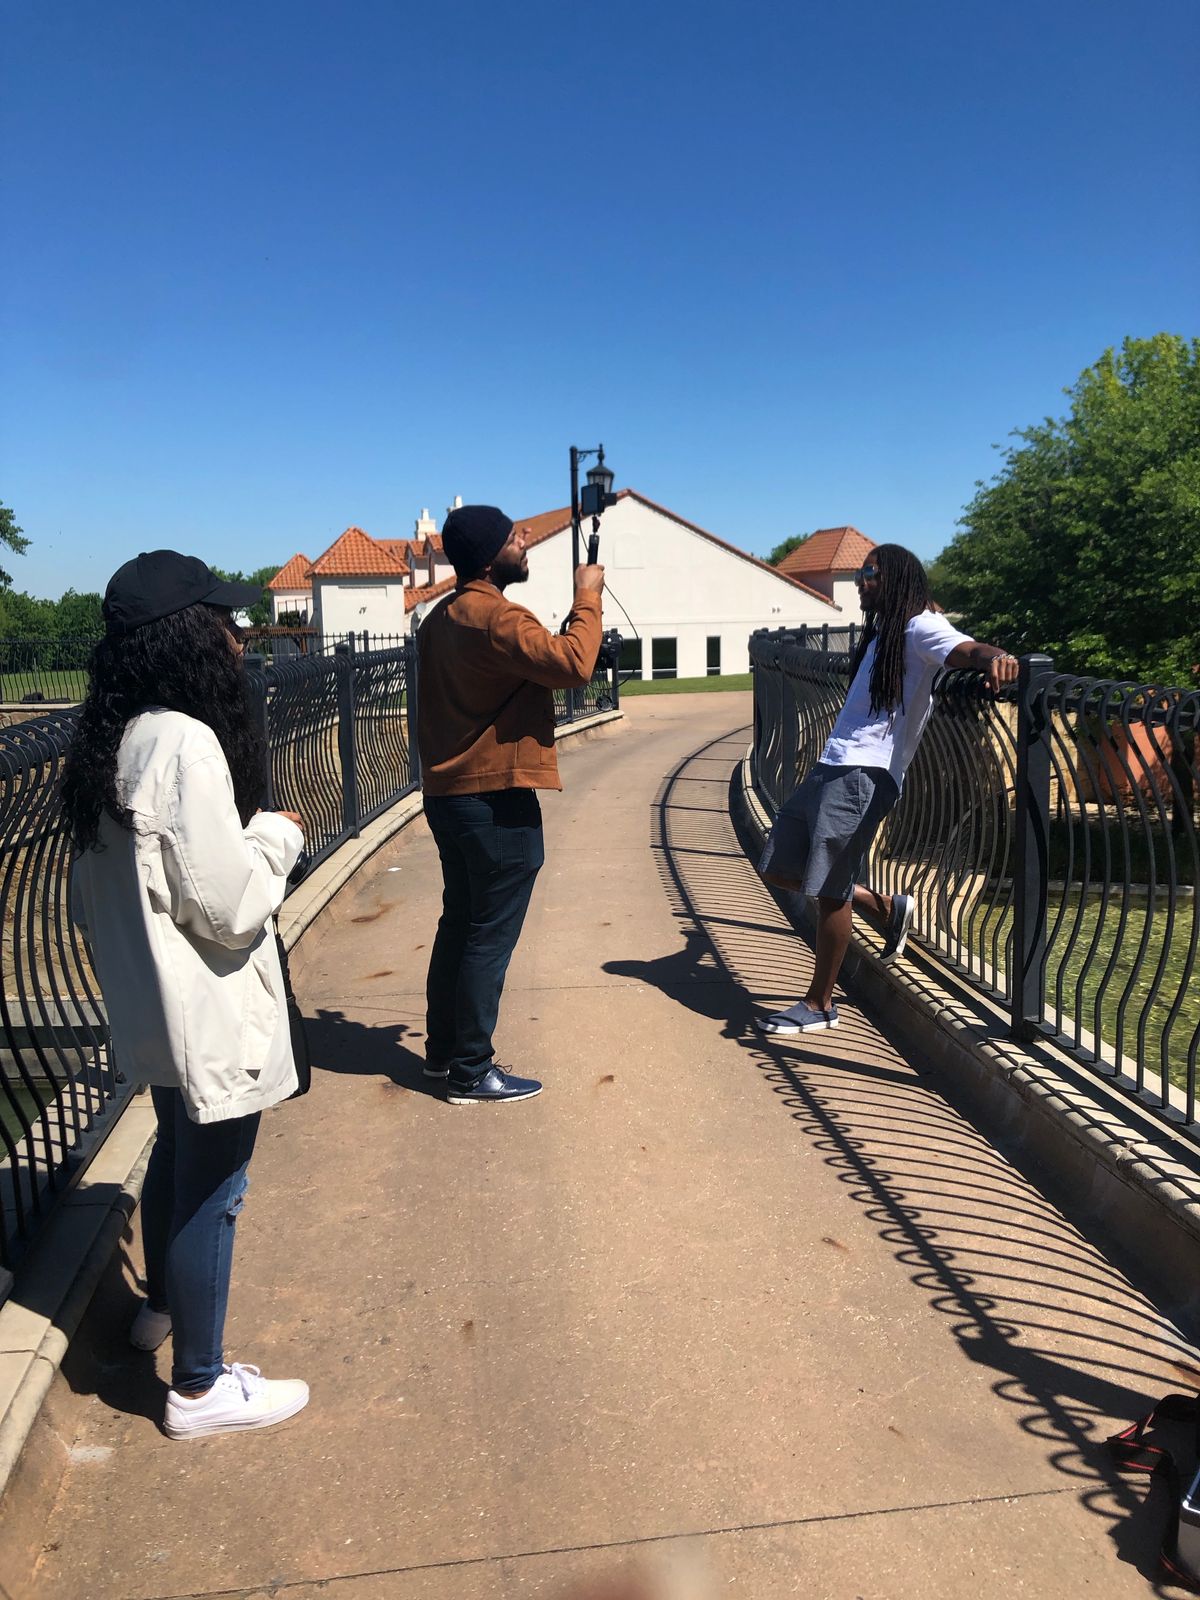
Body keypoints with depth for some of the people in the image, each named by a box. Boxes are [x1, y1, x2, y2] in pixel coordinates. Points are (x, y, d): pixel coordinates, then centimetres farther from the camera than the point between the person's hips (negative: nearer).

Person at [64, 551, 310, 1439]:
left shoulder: (111, 742, 3)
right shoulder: (187, 743, -26)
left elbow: (94, 893, 12)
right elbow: (230, 906, -25)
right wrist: (280, 834, -10)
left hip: (149, 1008, 10)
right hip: (213, 1015, -9)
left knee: (176, 1158, 29)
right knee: (211, 1193, 7)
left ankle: (164, 1303, 52)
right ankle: (200, 1387, 25)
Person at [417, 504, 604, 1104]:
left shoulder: (441, 619, 13)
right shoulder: (496, 618, -18)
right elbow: (573, 665, -27)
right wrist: (587, 599, -15)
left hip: (448, 794, 10)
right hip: (496, 801, -10)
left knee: (459, 924, 18)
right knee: (491, 939, -1)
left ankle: (442, 1050, 29)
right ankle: (471, 1073, 8)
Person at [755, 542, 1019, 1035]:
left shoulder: (920, 626, -6)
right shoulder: (882, 633, 23)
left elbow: (965, 649, -25)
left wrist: (994, 656, -44)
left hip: (864, 775, -10)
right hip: (833, 768, 10)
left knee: (828, 890, -6)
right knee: (779, 870, 12)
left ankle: (819, 1006, 9)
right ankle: (885, 907, 23)